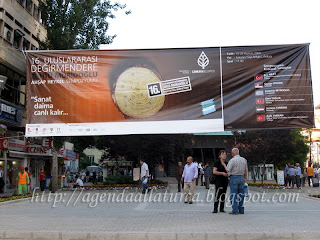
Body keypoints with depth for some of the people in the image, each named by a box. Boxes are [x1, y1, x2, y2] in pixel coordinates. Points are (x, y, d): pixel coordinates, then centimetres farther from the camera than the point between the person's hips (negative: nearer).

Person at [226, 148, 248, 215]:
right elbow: (246, 170, 13)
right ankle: (241, 210, 14)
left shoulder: (232, 160, -12)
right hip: (241, 177, 6)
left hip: (234, 177, -6)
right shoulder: (244, 159, 8)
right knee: (241, 194, 11)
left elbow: (227, 170, -14)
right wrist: (245, 178, 21)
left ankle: (235, 210, -4)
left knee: (233, 194, -2)